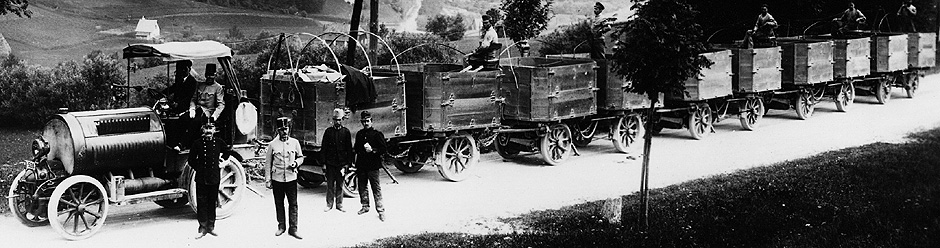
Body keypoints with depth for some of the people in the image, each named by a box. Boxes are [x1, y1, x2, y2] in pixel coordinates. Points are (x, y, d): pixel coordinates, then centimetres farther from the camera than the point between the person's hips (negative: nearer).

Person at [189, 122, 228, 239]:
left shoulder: (219, 142, 0)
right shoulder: (198, 143, -4)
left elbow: (228, 151, 21)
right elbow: (191, 160, 6)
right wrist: (198, 169, 3)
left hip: (214, 178, 1)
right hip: (201, 179, -1)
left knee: (212, 203, 9)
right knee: (201, 203, 0)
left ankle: (211, 227, 19)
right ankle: (203, 228, 7)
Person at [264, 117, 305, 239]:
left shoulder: (295, 142, 3)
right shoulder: (273, 144, 0)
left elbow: (301, 157, 13)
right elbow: (268, 163, 3)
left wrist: (296, 163, -10)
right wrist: (267, 180, 0)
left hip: (291, 177, 0)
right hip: (277, 178, 0)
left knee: (293, 204, -1)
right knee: (279, 204, 10)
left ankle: (293, 229, 5)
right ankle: (281, 226, 23)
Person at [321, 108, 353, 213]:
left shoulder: (346, 132, 3)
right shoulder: (328, 131, 2)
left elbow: (349, 148, 4)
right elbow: (324, 148, 2)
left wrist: (348, 163, -2)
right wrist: (324, 163, -3)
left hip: (341, 163, 0)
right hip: (330, 163, 0)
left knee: (340, 185, 7)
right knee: (330, 184, 4)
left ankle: (339, 204, 16)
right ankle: (329, 204, 13)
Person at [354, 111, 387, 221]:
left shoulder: (377, 134, -3)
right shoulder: (359, 134, 13)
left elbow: (383, 149, -7)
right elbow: (356, 148, 24)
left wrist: (373, 150, -18)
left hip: (373, 166, -5)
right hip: (361, 165, 6)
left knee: (376, 188, -6)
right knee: (362, 187, 13)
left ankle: (380, 210, -4)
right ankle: (365, 206, 27)